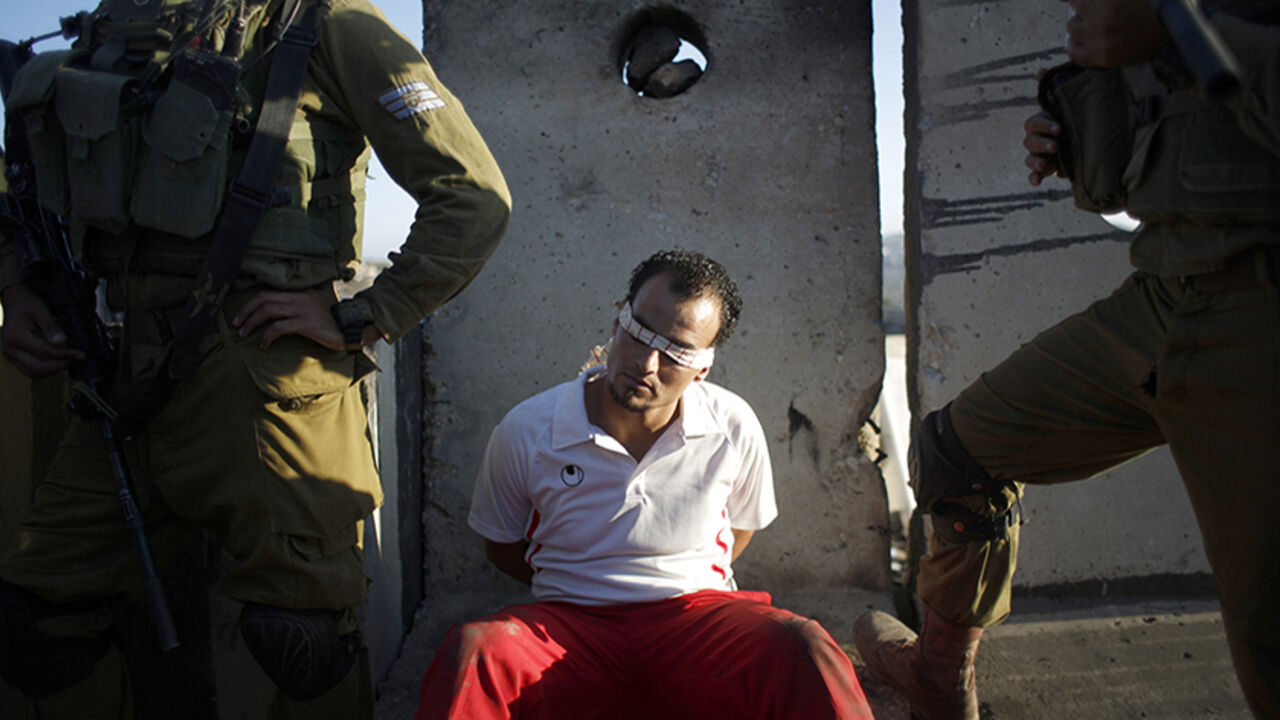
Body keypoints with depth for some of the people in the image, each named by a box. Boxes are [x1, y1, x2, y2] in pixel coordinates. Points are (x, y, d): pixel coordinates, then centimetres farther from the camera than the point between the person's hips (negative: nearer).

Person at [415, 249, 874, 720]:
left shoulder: (734, 429, -2)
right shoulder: (524, 434, -5)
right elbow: (503, 545, 12)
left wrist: (680, 582, 10)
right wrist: (584, 590, 6)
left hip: (698, 614, 1)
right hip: (570, 626, 0)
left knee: (805, 651, -33)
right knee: (472, 650, -34)